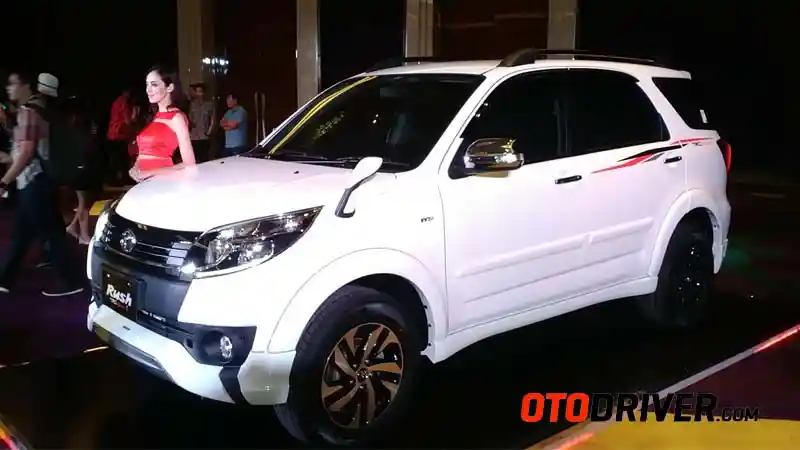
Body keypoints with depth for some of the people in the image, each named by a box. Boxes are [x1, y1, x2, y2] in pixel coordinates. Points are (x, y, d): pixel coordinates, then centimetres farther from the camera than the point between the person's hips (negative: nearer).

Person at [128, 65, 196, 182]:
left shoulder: (176, 117, -6)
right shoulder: (154, 116, 14)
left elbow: (189, 164, -14)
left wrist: (150, 173, -14)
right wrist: (135, 169, 0)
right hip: (143, 181, 6)